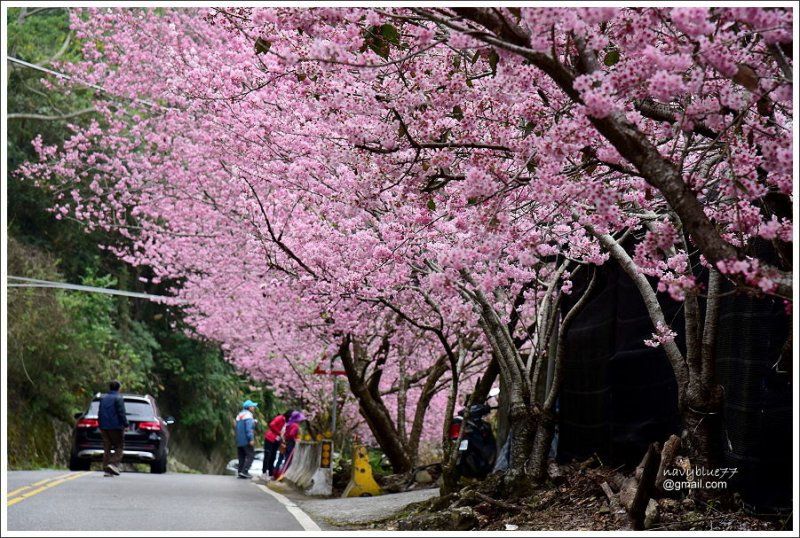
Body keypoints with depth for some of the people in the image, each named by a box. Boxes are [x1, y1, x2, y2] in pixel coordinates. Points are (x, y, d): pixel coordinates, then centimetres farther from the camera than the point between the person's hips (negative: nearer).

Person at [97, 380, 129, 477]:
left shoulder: (103, 398, 13)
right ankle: (113, 464, -19)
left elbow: (99, 413, 17)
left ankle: (107, 469, 4)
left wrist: (100, 426, 22)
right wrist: (125, 425, -9)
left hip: (104, 427, 6)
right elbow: (121, 413, -14)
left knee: (107, 448, 7)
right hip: (116, 427, -6)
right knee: (119, 447, 0)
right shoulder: (118, 398, -8)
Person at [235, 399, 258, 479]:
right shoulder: (248, 415, -11)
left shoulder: (239, 415, 19)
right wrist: (251, 439, -22)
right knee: (250, 455, -8)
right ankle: (244, 471, -17)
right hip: (246, 440, -9)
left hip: (239, 440, 9)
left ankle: (240, 472, 8)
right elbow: (249, 428, -20)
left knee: (242, 457, 11)